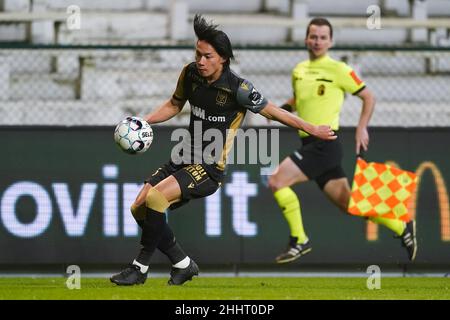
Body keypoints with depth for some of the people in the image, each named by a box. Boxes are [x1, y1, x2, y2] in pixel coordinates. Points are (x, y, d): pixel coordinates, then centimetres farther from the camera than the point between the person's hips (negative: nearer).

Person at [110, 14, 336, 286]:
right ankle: (183, 264, 14)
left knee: (155, 198, -27)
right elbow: (174, 105, 19)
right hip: (185, 159, 7)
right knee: (139, 208, -3)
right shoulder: (190, 74, 1)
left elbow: (273, 112, -5)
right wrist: (144, 121, 4)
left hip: (210, 169, -7)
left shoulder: (237, 89, -17)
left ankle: (140, 268, -13)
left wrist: (313, 130, -1)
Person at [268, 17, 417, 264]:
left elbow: (368, 97, 0)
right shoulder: (299, 71, 14)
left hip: (324, 144, -7)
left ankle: (299, 241, -8)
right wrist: (282, 108, 10)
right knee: (346, 202, 9)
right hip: (310, 144, 7)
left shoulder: (338, 69, -6)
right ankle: (402, 228, 21)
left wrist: (361, 129, -9)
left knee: (277, 181, -17)